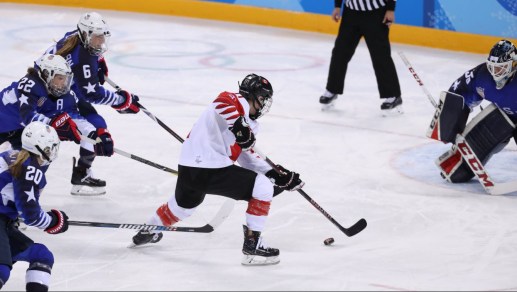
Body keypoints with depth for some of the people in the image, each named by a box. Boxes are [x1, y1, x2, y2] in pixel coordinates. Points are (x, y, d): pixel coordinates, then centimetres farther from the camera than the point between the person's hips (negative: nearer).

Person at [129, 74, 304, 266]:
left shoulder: (249, 123, 24)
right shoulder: (237, 102, -4)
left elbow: (247, 156, 24)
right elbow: (222, 102, -27)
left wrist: (276, 174, 18)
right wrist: (239, 126, -35)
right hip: (209, 169, -10)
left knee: (184, 204, 38)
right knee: (262, 188, -5)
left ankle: (147, 232, 59)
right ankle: (252, 245, -2)